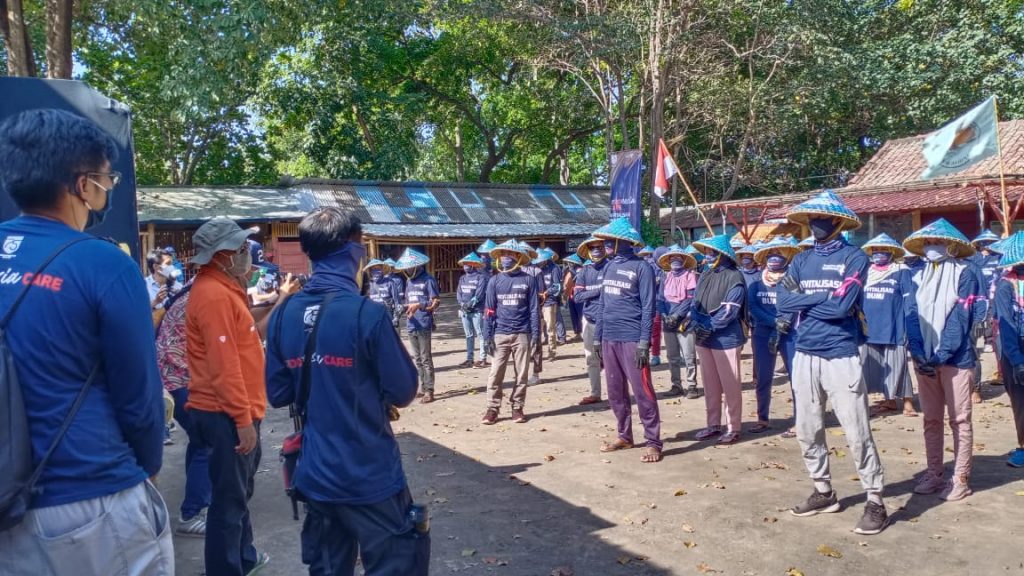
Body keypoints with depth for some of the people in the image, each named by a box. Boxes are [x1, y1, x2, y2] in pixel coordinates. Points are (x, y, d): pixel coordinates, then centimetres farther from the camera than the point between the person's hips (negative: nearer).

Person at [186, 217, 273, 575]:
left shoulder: (222, 288, 13)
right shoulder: (214, 295, -19)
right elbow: (223, 365, -24)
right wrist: (243, 418, -23)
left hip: (233, 410, 11)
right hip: (226, 414, -11)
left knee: (239, 491, 23)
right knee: (229, 498, 0)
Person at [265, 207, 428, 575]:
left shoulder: (283, 314, -2)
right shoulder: (367, 313, -18)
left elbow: (277, 394, 6)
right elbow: (403, 392, -11)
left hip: (314, 475, 6)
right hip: (370, 475, -6)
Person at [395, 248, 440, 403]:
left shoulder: (428, 280, -7)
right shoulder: (409, 281, 15)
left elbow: (436, 302, -11)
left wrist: (419, 306, -24)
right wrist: (405, 307, -2)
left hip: (424, 325, -7)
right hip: (411, 325, 7)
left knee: (426, 359, -5)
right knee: (417, 359, 13)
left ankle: (429, 391, -1)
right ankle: (422, 387, 23)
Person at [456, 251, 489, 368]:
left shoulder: (481, 277, -5)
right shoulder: (462, 278, 17)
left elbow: (479, 293, -14)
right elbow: (458, 293, 9)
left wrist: (470, 304, -18)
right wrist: (462, 303, -9)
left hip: (477, 310, -7)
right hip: (464, 311, 7)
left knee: (480, 334, -3)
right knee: (469, 335, 12)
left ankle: (482, 359, 1)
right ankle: (469, 359, 17)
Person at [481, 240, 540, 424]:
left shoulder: (528, 280, 1)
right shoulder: (494, 281, 5)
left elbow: (534, 309, 2)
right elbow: (489, 310, 5)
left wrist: (536, 333, -5)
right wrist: (488, 335, -1)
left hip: (522, 334, -1)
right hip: (500, 334, 1)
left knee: (521, 374, 6)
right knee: (495, 374, 1)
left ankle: (517, 407, 17)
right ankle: (493, 408, 10)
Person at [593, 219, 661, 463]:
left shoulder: (641, 268, -8)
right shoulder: (609, 267, 13)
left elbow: (648, 307, -11)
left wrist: (644, 342, -17)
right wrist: (597, 338, 15)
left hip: (631, 339, -7)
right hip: (609, 339, 7)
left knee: (642, 391, -4)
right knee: (615, 392, 12)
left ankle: (653, 442, 4)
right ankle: (624, 436, 25)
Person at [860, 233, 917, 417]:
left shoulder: (901, 272, -3)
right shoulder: (866, 272, 12)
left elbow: (909, 300, -6)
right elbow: (858, 300, 16)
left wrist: (909, 327, -12)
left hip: (893, 328, -5)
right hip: (871, 329, 5)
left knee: (896, 366, -3)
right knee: (877, 367, 11)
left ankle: (908, 403, 6)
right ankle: (889, 401, 23)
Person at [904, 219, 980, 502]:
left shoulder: (965, 272, -5)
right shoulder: (919, 275, 10)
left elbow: (962, 317, -12)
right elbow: (913, 315, 4)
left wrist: (942, 354, -18)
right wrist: (918, 352, -10)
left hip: (956, 358, -5)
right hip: (925, 359, 5)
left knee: (959, 419, 2)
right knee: (931, 419, 11)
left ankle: (960, 479, 9)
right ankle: (933, 473, 20)